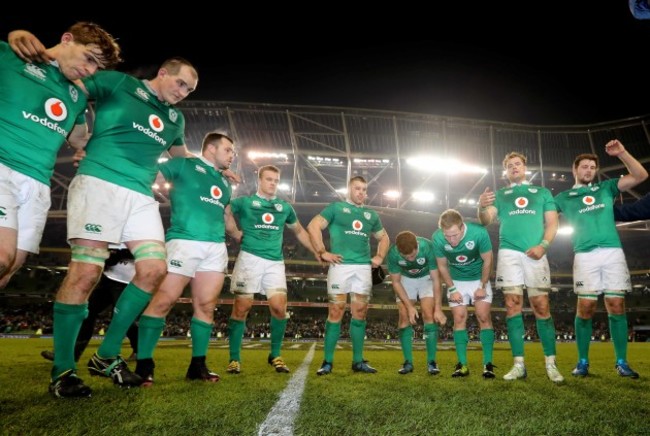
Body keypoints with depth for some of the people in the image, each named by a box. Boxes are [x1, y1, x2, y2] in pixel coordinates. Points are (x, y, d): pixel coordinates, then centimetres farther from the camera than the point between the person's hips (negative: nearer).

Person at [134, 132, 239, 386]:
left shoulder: (225, 184, 25)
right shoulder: (184, 165, 7)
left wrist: (242, 237, 35)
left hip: (216, 247, 6)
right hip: (185, 241, -6)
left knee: (206, 305, 3)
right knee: (164, 300, -10)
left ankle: (198, 365, 11)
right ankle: (144, 364, -1)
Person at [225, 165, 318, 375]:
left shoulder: (285, 207, 16)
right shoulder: (244, 202, 5)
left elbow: (300, 231, 27)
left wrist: (316, 252, 21)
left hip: (275, 262, 3)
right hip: (250, 258, -3)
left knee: (279, 307, -7)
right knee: (242, 307, -4)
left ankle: (275, 355, 12)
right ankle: (234, 358, 9)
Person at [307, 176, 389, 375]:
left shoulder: (371, 215, 20)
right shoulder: (336, 207, 5)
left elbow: (384, 238, 31)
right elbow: (313, 226, -3)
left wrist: (380, 257, 15)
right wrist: (322, 252, -9)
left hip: (364, 268, 5)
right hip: (340, 265, -4)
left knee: (360, 314, 6)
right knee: (335, 313, -4)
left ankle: (358, 361, 16)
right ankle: (328, 362, 4)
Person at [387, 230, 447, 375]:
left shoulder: (427, 247, -36)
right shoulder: (393, 253, -30)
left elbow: (436, 279, -28)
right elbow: (396, 282, -17)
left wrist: (438, 309, -29)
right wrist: (409, 306, -22)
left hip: (426, 278, -1)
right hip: (405, 279, 1)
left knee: (429, 315, -15)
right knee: (404, 317, -9)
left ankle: (431, 361, -5)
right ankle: (408, 362, 0)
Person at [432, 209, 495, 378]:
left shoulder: (479, 232, -31)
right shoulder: (437, 238, -26)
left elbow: (487, 261, -14)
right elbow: (442, 266, -8)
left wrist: (483, 286, -11)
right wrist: (452, 289, -9)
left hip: (479, 279, -1)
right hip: (456, 281, 1)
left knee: (484, 317, -8)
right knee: (459, 319, -3)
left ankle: (488, 363, -2)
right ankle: (462, 364, 1)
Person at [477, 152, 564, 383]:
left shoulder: (542, 192, 19)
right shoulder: (500, 195, 19)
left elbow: (552, 222, 10)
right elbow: (486, 220, 4)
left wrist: (543, 245, -8)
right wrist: (481, 207, -19)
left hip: (535, 253, 0)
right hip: (509, 252, 0)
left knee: (541, 307, -5)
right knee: (513, 306, -5)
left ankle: (551, 364, 3)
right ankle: (519, 364, -2)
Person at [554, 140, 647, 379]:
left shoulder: (606, 188, 18)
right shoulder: (564, 197, 14)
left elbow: (640, 176, 11)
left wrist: (622, 153, -1)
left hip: (613, 252, 2)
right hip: (585, 255, -2)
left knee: (616, 306, -1)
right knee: (586, 308, -6)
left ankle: (621, 362, 8)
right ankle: (583, 362, 4)